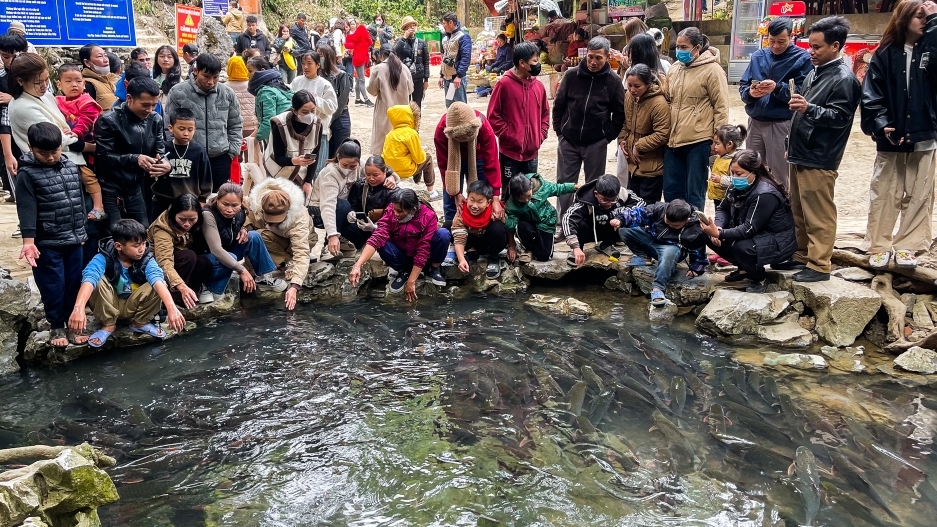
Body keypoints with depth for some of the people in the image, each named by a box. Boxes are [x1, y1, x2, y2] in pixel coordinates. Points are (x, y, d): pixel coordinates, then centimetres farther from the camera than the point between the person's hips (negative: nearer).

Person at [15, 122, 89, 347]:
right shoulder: (27, 173, -9)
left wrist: (81, 231, 17)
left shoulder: (71, 168, 6)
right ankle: (56, 327, 17)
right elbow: (27, 209, -14)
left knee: (74, 284, 11)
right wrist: (28, 241, -21)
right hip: (47, 243, -4)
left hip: (73, 240, 4)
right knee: (53, 286, 2)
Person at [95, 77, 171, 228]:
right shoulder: (109, 121, -13)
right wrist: (134, 159, -29)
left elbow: (159, 149, 4)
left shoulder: (156, 120, 4)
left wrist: (165, 164, -21)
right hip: (110, 192, -6)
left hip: (136, 190, 6)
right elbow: (102, 157, -17)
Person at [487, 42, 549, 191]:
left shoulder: (539, 85, 6)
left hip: (532, 152, 5)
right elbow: (493, 116, -9)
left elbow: (545, 113, 17)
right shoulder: (504, 84, -10)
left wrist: (541, 136, 4)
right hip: (510, 152, -5)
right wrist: (509, 136, -11)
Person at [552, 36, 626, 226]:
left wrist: (609, 135, -3)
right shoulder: (572, 75, -3)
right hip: (568, 141, 1)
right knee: (564, 182, 6)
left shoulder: (613, 80, -5)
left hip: (596, 143, -1)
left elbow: (620, 112, 2)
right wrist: (559, 130, 2)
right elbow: (559, 104, 6)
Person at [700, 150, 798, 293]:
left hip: (778, 242, -8)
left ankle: (758, 278, -6)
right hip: (755, 235, 9)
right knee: (708, 236, -7)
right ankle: (743, 268, 10)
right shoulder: (738, 186, -3)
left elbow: (750, 229, -31)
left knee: (742, 248, -38)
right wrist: (717, 229, -17)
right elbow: (722, 208, 4)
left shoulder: (765, 194, -27)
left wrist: (720, 234, -41)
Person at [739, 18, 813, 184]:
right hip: (755, 122, 5)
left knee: (779, 177, 1)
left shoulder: (802, 58, -3)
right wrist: (750, 92, -14)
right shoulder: (758, 56, 12)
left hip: (782, 124, -5)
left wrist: (777, 88, -27)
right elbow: (743, 85, 9)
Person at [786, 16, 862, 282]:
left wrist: (809, 108, -29)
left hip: (819, 160, -9)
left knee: (819, 215, -4)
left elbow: (840, 117, -16)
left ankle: (819, 265, 2)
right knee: (798, 211, 16)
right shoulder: (815, 73, 15)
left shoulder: (843, 79, -12)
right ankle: (801, 255, 27)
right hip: (801, 154, 9)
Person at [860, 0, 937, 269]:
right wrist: (880, 125, -15)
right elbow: (871, 94, -3)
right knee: (883, 194, 6)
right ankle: (879, 246, 15)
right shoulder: (885, 54, 0)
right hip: (890, 137, -1)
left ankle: (907, 246, 17)